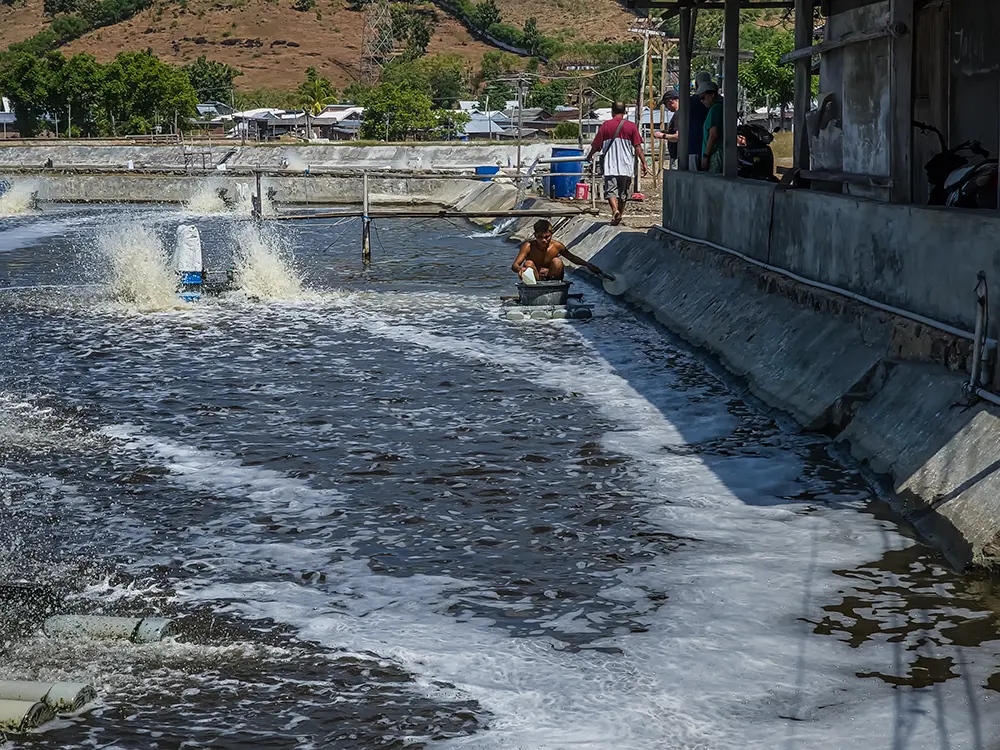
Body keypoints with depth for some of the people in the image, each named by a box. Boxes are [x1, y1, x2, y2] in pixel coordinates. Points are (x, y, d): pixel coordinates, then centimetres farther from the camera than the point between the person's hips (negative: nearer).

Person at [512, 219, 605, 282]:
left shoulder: (557, 246, -11)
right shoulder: (529, 246, -18)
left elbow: (572, 258, 7)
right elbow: (514, 265, -26)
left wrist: (587, 265, -4)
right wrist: (520, 269, -50)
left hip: (551, 279, 1)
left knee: (557, 261, -22)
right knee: (528, 264, -26)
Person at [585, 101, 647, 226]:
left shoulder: (606, 126, 0)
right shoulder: (631, 126, 0)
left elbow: (596, 145, 6)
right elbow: (638, 147, -4)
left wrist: (590, 155, 24)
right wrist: (644, 163, 1)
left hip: (610, 165, -1)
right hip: (626, 167, 1)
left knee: (611, 190, -3)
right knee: (624, 192, 13)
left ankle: (615, 210, -27)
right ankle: (619, 216, 19)